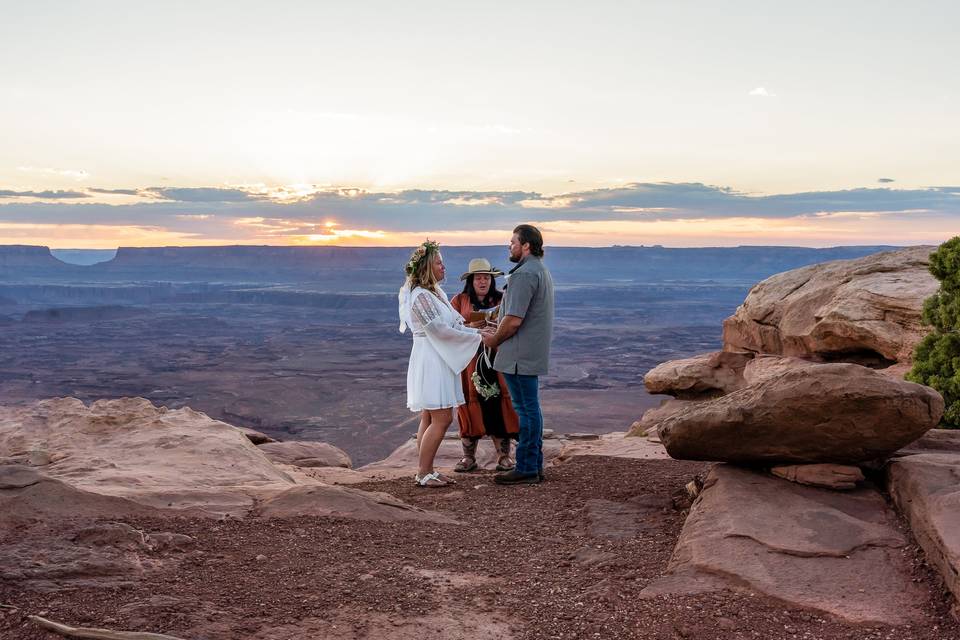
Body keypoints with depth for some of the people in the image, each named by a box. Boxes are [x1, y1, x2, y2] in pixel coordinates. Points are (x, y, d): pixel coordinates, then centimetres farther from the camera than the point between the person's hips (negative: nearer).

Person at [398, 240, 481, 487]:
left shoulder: (436, 292, 14)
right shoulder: (421, 296, -17)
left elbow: (454, 323, 14)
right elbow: (440, 330, -19)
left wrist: (478, 331, -1)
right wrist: (478, 337, -16)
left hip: (440, 362, 10)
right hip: (430, 362, -10)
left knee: (430, 419, 12)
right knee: (441, 419, -8)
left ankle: (425, 471, 17)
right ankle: (424, 473, -1)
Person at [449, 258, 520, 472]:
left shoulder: (502, 300, 10)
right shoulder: (459, 300, 7)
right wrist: (469, 327, -15)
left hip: (497, 361, 1)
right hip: (469, 362, -1)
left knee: (498, 406, -2)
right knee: (471, 406, -1)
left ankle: (503, 456, 7)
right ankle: (468, 457, 7)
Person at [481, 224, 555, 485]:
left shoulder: (524, 274, -18)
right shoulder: (541, 271, 17)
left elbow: (514, 319, -23)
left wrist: (494, 339, -6)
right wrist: (498, 333, 11)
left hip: (520, 355, -10)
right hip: (533, 354, 10)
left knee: (526, 409, -5)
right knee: (530, 408, 14)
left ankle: (526, 469, 2)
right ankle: (535, 466, 22)